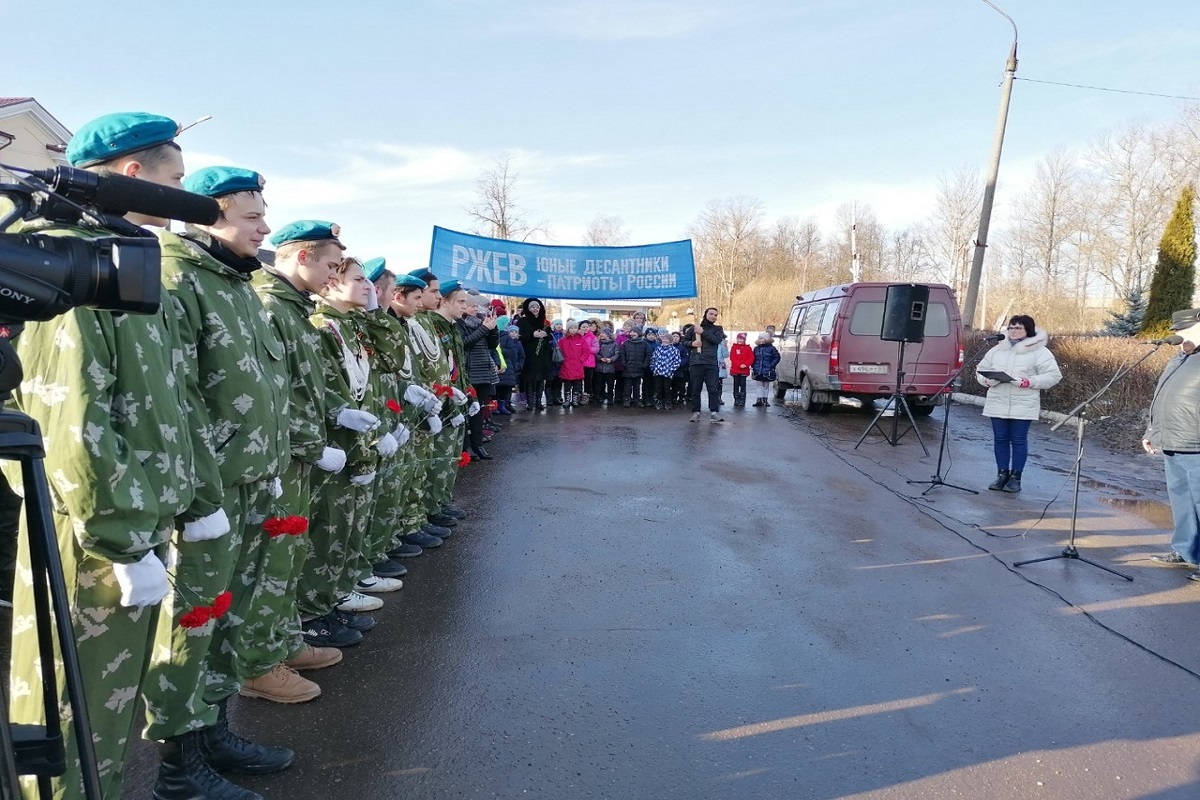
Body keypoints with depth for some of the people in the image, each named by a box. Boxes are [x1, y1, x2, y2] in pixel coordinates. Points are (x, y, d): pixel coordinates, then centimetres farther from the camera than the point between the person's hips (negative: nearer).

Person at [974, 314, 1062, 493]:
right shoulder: (997, 349, 13)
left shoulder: (1039, 351, -1)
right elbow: (981, 370, 16)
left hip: (1023, 406, -4)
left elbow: (1053, 375, -6)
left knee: (1019, 440, 0)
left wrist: (1028, 382, -19)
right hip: (998, 403, 4)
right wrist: (988, 380, -7)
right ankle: (1002, 474, 17)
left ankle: (1015, 477, 9)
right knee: (1000, 439, 7)